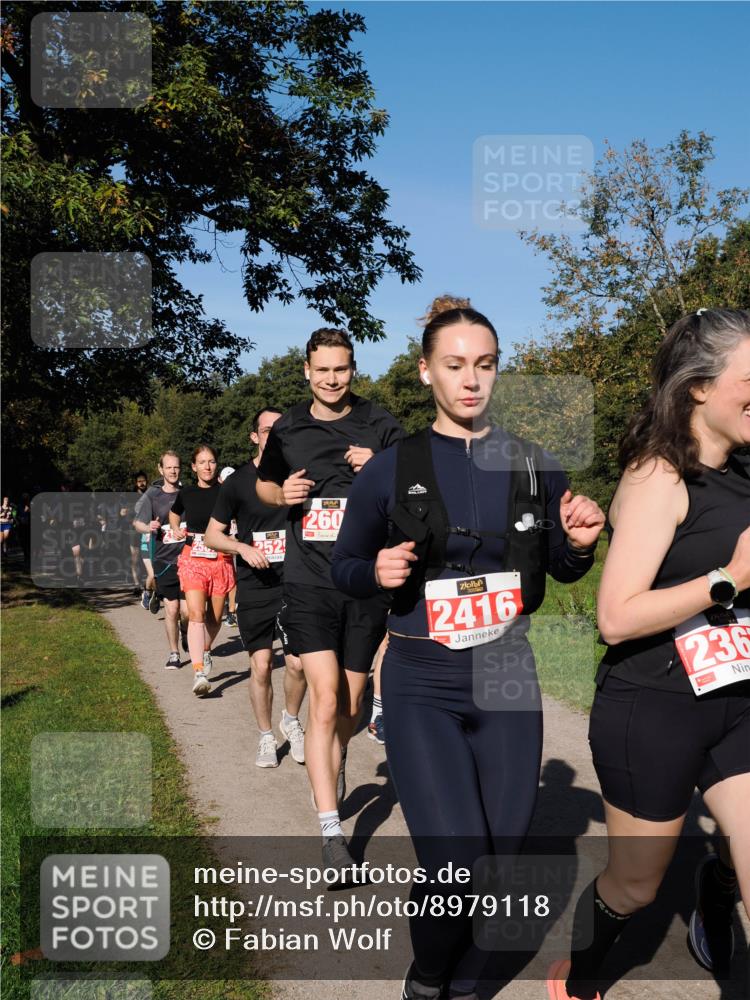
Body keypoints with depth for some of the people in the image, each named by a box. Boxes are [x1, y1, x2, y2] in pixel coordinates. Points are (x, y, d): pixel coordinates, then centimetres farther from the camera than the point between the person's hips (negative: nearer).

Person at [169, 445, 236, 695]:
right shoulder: (187, 493, 7)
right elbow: (174, 514, 28)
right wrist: (176, 530, 12)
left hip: (221, 559, 0)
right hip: (193, 559, 0)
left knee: (215, 616, 9)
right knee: (196, 613, -16)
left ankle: (205, 652, 39)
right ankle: (199, 673, -23)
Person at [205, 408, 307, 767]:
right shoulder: (238, 481, 0)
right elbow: (212, 535, 5)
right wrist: (244, 548, -12)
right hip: (254, 587, -1)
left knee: (298, 664, -4)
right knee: (261, 666, 0)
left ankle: (291, 720, 26)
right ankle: (266, 736, 21)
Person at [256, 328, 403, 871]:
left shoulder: (379, 424, 2)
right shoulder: (287, 429, 6)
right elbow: (264, 484, 21)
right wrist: (282, 494, -2)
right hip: (309, 582, 0)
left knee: (350, 705, 13)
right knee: (325, 699, -12)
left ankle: (336, 770, 45)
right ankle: (331, 831, -6)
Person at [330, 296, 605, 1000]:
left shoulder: (534, 466, 2)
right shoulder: (390, 471, -5)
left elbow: (563, 570, 13)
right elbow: (344, 567, 5)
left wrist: (579, 543, -9)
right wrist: (378, 572, -17)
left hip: (508, 681, 3)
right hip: (421, 686, -3)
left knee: (503, 851, 10)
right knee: (455, 862, -11)